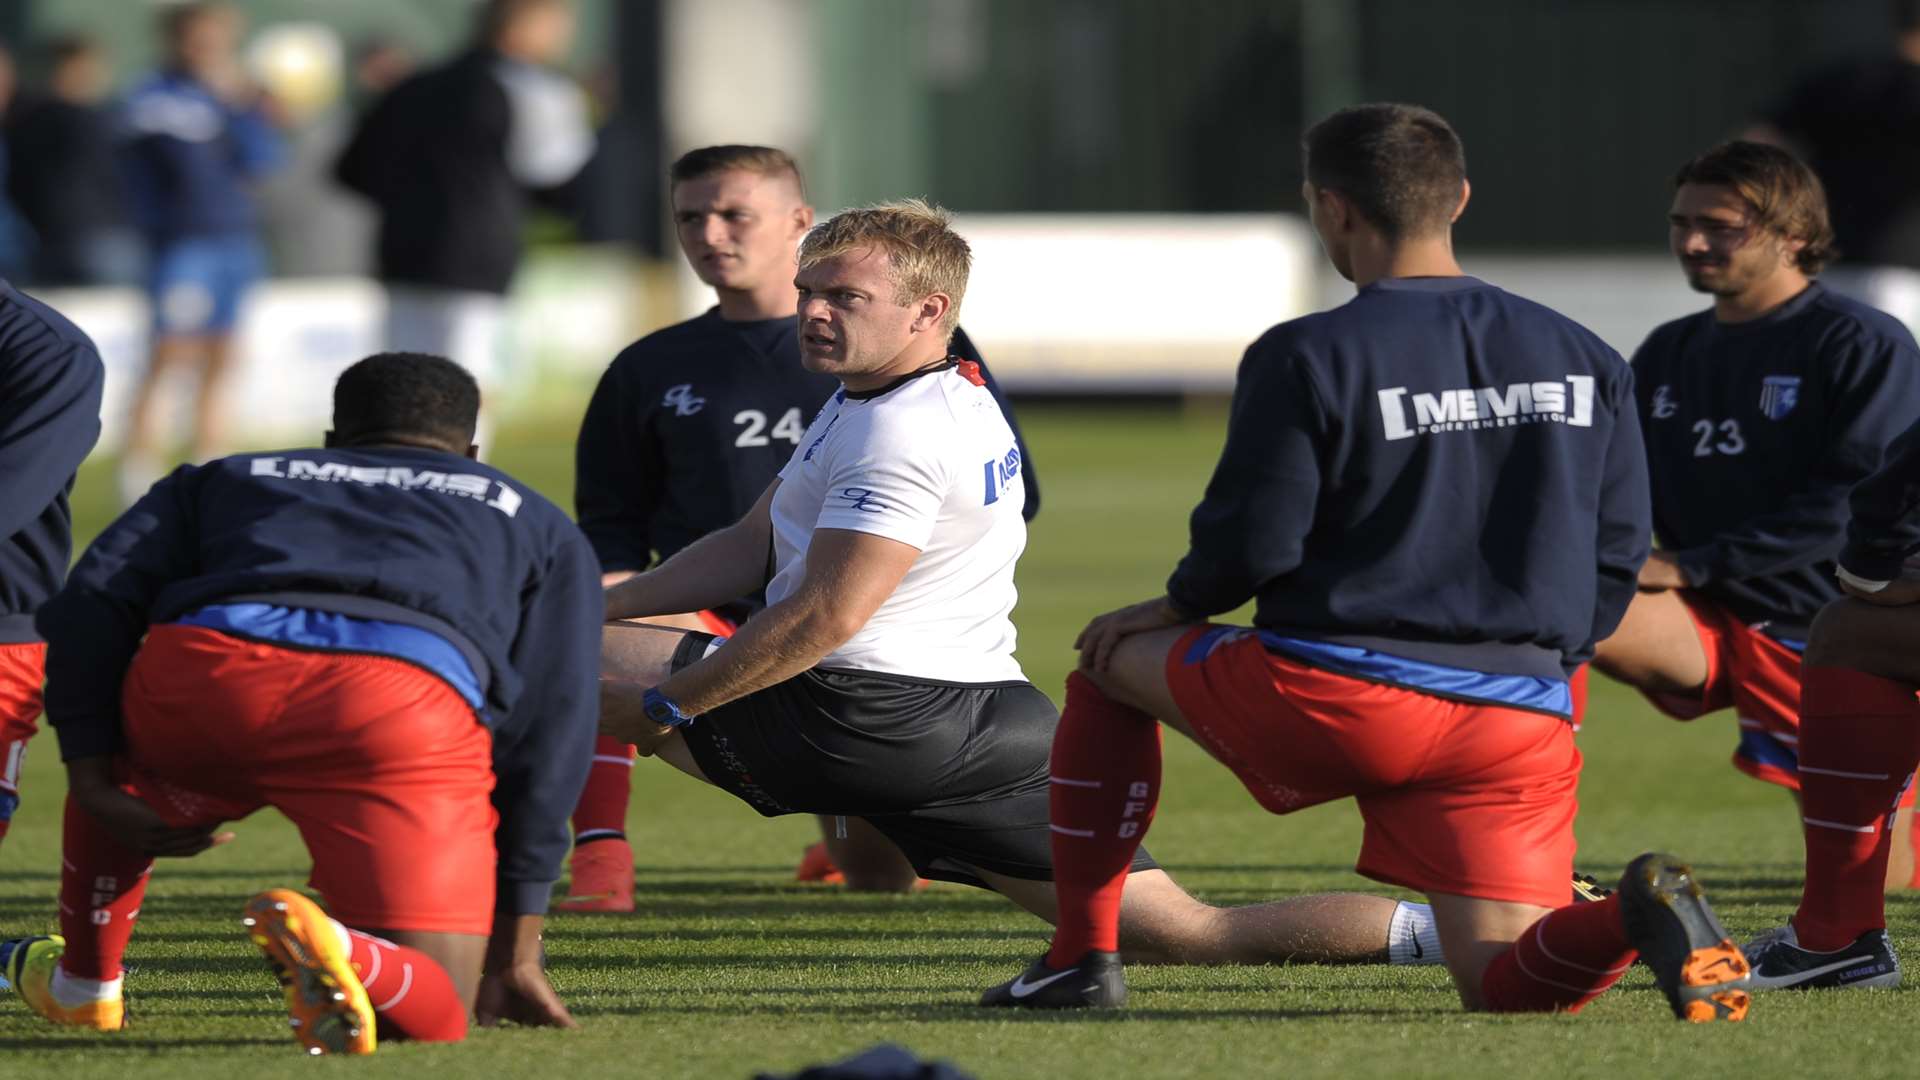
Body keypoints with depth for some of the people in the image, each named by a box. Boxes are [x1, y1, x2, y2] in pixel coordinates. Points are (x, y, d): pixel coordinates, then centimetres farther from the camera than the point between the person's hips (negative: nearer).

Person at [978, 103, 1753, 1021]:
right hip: (1519, 721, 3)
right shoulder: (1584, 360, 10)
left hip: (1328, 703, -3)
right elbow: (1616, 555, 12)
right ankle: (1643, 912, -31)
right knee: (1506, 987, 3)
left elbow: (1251, 542, -8)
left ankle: (1082, 957, 20)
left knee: (1110, 662, 24)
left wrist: (1172, 608, 13)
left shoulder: (1306, 358, -7)